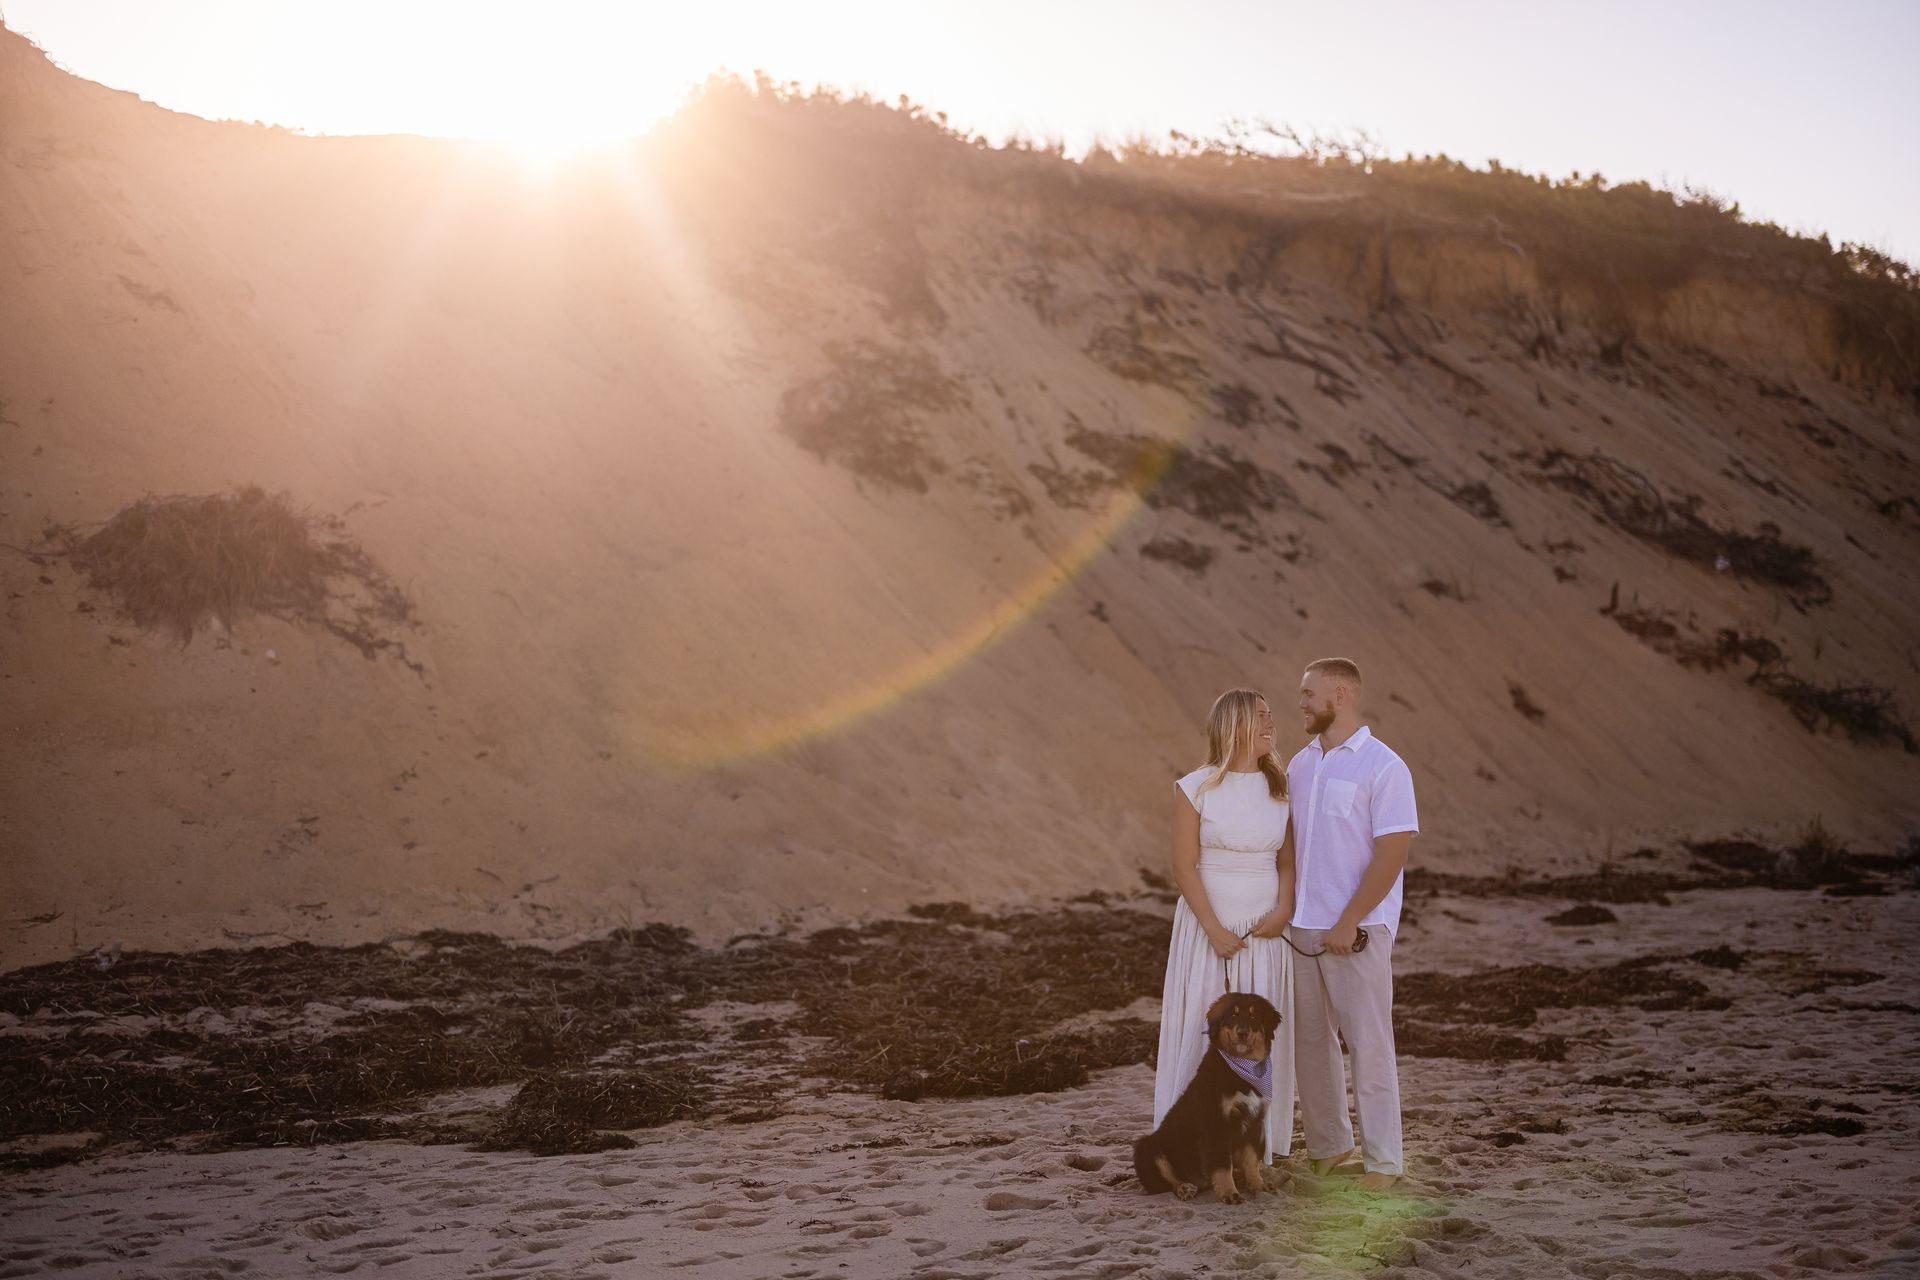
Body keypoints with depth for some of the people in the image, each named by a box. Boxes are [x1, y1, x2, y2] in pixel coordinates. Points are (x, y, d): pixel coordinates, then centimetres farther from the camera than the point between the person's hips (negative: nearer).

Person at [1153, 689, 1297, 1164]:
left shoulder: (1278, 789, 6)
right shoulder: (1195, 790, -7)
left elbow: (1287, 861, 7)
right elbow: (1184, 867, -8)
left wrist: (1283, 911, -11)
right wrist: (1215, 931, -14)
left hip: (1265, 932, 4)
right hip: (1208, 927, -4)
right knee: (1203, 1031, -2)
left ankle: (1258, 1141, 14)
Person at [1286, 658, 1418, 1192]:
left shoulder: (1383, 767, -9)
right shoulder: (1301, 764, 11)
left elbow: (1393, 854, -14)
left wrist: (1348, 923, -17)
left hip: (1357, 930, -6)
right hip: (1302, 927, 7)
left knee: (1368, 1042, -1)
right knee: (1310, 1040, 10)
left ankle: (1383, 1160, 8)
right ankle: (1327, 1144, 22)